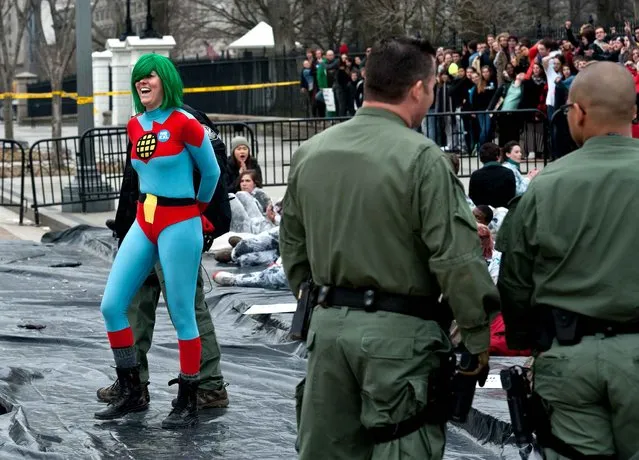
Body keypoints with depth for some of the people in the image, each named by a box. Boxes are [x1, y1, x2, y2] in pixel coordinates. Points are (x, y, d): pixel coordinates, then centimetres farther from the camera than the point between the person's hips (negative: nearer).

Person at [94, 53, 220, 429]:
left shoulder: (185, 124, -11)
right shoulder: (135, 125, 8)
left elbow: (212, 173, 2)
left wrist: (197, 210, 16)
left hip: (179, 225, -7)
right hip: (144, 222, 7)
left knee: (182, 315, -1)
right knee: (112, 306, 3)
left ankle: (188, 405, 9)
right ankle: (132, 393, 15)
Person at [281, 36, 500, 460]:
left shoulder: (310, 153, 7)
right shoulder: (422, 158, -13)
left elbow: (293, 248, 15)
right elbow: (456, 259, -15)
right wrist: (479, 333, -7)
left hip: (328, 324, 6)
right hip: (400, 330, -6)